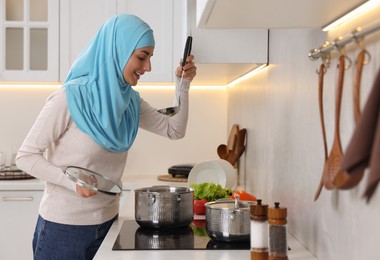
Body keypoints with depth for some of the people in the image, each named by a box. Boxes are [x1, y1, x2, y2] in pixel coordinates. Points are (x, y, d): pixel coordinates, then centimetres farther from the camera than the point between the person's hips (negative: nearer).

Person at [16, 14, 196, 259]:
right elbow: (26, 156, -14)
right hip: (63, 226, -6)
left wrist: (183, 84, -1)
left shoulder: (130, 100, 3)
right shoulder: (70, 97, -18)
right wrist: (72, 181, -27)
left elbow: (175, 130, 10)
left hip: (107, 222, 6)